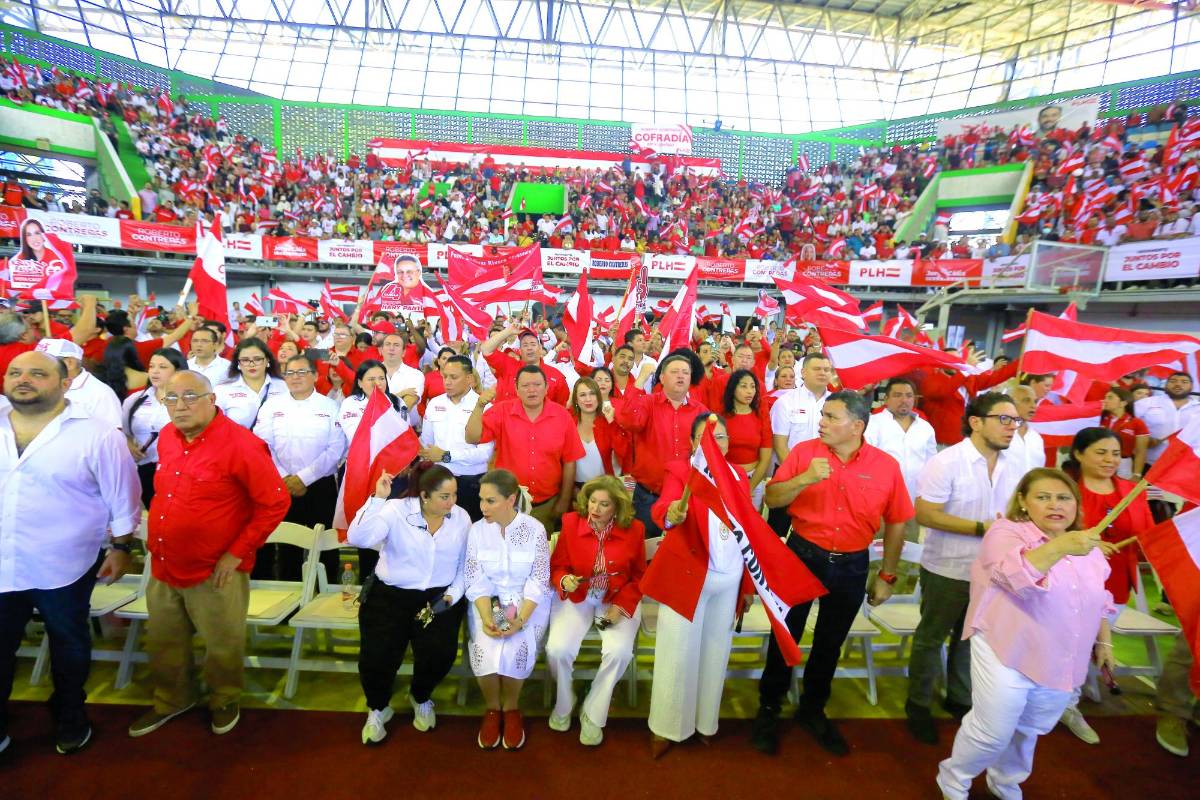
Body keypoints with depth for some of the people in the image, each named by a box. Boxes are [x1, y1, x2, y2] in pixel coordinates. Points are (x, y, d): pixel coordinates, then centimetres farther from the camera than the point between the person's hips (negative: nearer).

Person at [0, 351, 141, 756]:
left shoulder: (96, 434, -14)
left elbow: (122, 497, -8)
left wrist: (121, 547, -6)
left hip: (64, 567, -3)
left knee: (68, 646, 16)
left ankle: (70, 717, 38)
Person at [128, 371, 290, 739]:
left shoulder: (241, 444, -21)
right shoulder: (167, 437, 2)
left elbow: (275, 503, -19)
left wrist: (237, 552, -17)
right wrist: (156, 540, 12)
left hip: (215, 573, -6)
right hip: (163, 567, 7)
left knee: (222, 646, 13)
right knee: (163, 642, 24)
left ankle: (224, 701, 40)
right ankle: (171, 700, 49)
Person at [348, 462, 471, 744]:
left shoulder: (461, 517, 0)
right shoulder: (396, 510, -11)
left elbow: (465, 565, 4)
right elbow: (357, 538, -25)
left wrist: (453, 594, -9)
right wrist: (378, 499, -30)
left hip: (439, 596, 2)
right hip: (390, 594, -1)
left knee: (439, 653, -18)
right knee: (377, 657, -16)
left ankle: (421, 698, 20)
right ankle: (378, 708, 22)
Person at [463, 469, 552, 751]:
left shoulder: (535, 529, -12)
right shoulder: (477, 530, -5)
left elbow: (539, 581, -11)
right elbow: (475, 582, -6)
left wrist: (520, 619, -23)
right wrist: (487, 619, -21)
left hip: (527, 602, -2)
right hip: (487, 602, 2)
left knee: (517, 647, -25)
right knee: (485, 648, -23)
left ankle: (511, 707, 5)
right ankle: (492, 708, 6)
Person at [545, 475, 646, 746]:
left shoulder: (633, 529, -9)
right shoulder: (571, 522, -9)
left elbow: (639, 576, 3)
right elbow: (557, 566, 1)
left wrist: (622, 604, -10)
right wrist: (564, 581, -22)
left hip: (617, 599, 0)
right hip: (576, 597, 1)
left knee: (619, 652, -25)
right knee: (557, 649, -21)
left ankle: (593, 714, 4)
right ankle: (564, 703, 14)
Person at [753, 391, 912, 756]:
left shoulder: (886, 466, -7)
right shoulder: (804, 451, -9)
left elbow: (896, 524, 3)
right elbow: (771, 499, -9)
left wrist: (887, 575, 6)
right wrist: (805, 479, -26)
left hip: (852, 565, 1)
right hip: (803, 555, -1)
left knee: (830, 643, 18)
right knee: (786, 635, 10)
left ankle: (813, 709, 41)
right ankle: (769, 709, 31)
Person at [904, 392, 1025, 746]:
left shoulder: (1015, 468, 1)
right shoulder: (946, 462, -19)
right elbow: (925, 514, -23)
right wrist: (981, 528, -23)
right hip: (947, 571, -6)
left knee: (972, 638, 22)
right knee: (931, 637, 10)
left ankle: (960, 698, 42)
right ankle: (919, 703, 27)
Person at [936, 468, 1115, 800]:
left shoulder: (1088, 546, 7)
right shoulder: (1006, 533, -15)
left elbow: (1099, 600, 20)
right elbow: (1018, 576, -32)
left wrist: (1103, 641, 17)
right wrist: (1061, 547, -44)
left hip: (1061, 665, 6)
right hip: (1007, 656, -6)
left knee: (1029, 731, 22)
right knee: (992, 732, 1)